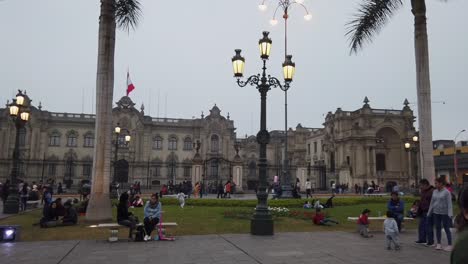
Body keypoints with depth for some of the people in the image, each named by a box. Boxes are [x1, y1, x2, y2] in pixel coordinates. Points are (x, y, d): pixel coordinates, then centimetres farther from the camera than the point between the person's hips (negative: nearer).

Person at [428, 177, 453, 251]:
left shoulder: (446, 192, -8)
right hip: (436, 212, 5)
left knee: (446, 228, 0)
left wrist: (450, 214, -19)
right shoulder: (434, 191, 9)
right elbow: (432, 202, 14)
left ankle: (450, 245, 7)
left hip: (444, 213, -5)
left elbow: (449, 203, -12)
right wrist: (429, 212, 14)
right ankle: (439, 244, 17)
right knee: (438, 228, 9)